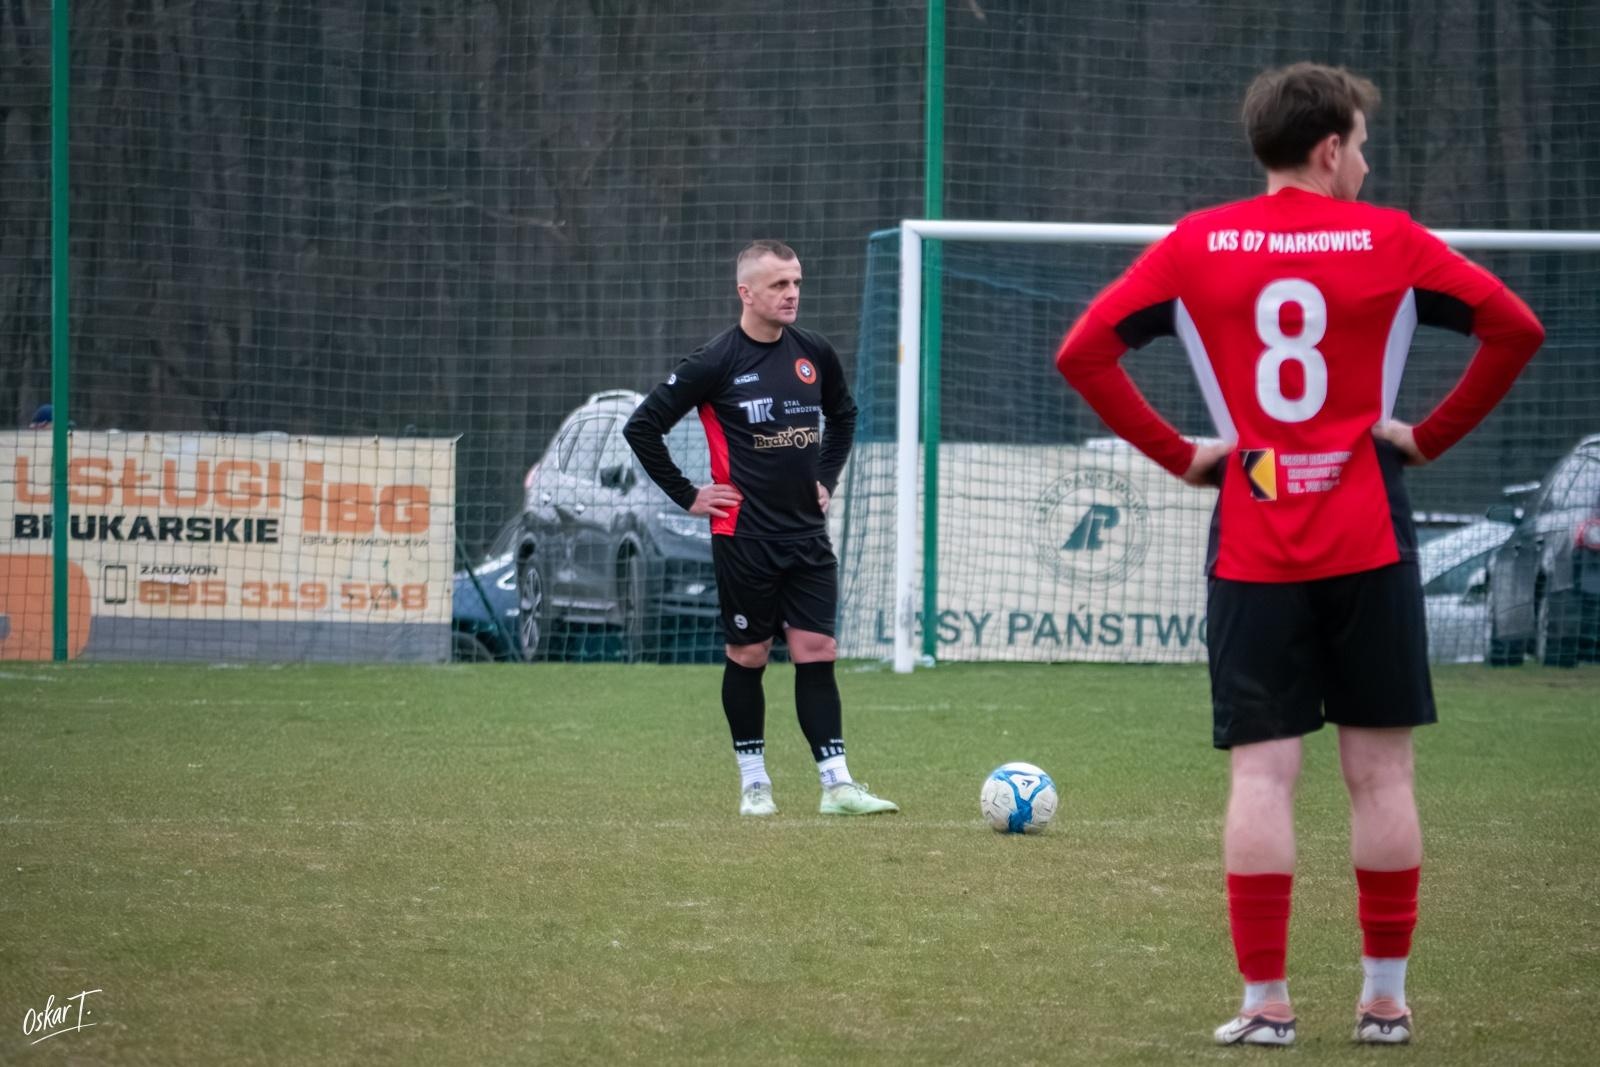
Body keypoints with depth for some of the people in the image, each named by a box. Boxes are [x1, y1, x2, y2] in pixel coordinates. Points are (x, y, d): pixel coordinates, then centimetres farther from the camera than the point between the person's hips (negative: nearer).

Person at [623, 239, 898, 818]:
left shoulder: (814, 353, 5)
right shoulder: (715, 362, -10)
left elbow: (843, 415, 26)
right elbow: (642, 427, -6)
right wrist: (688, 496, -6)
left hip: (807, 533, 4)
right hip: (744, 536, -4)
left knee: (817, 651, -1)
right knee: (749, 655, 4)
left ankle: (836, 782, -2)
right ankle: (753, 782, 15)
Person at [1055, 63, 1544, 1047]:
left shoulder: (1197, 246, 2)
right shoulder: (1388, 242, -1)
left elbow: (1084, 352, -1)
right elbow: (1516, 329, -2)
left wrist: (1174, 453, 3)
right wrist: (1432, 437, 3)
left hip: (1250, 550, 1)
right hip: (1368, 542, -1)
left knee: (1262, 773, 1)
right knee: (1381, 770, 6)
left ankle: (1266, 1003, -2)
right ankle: (1386, 996, 9)